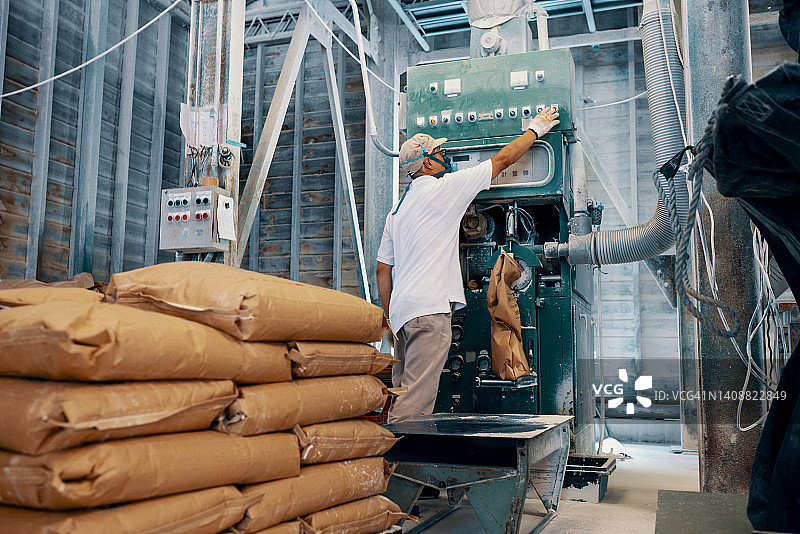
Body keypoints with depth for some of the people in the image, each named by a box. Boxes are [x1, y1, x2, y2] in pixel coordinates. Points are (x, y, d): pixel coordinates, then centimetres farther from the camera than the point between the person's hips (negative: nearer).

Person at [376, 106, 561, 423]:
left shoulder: (397, 209, 20)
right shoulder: (444, 187, -1)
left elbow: (382, 269, 20)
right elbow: (502, 160, 8)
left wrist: (388, 318, 23)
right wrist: (535, 129, 23)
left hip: (401, 309, 8)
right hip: (429, 306, -8)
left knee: (403, 393, 10)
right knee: (415, 404, -11)